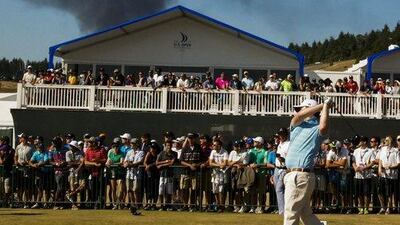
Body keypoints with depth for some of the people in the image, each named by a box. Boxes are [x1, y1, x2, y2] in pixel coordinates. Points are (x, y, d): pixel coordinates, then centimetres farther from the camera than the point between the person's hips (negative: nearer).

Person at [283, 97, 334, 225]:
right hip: (292, 175, 8)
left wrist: (325, 106, -15)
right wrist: (321, 105, -2)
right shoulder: (296, 124, 18)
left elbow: (323, 127, -27)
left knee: (290, 215, -6)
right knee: (306, 214, 13)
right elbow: (298, 116, -2)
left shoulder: (317, 128, -5)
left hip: (300, 176, -8)